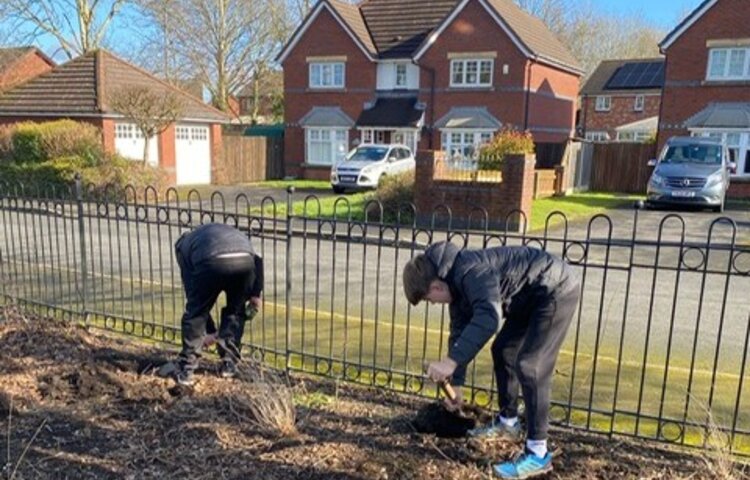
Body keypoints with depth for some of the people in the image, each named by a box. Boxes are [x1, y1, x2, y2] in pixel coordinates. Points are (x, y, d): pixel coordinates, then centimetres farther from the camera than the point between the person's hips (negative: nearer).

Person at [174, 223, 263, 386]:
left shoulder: (184, 245, 35)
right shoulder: (235, 233, 43)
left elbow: (192, 292, 32)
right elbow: (257, 260, 24)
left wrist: (209, 330, 39)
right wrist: (256, 293, 24)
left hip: (211, 262, -2)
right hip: (244, 261, 3)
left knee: (195, 313, 20)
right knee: (235, 312, 27)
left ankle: (187, 369, 22)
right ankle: (229, 364, 30)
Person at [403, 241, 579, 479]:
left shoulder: (470, 272, -29)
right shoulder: (456, 281, 3)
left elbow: (488, 318, -45)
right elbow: (460, 330, 9)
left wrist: (450, 362, -47)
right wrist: (455, 382, 12)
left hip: (556, 290, -11)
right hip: (531, 296, 11)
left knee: (529, 365, -15)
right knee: (502, 350, 17)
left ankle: (537, 453, -6)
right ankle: (508, 422, 32)